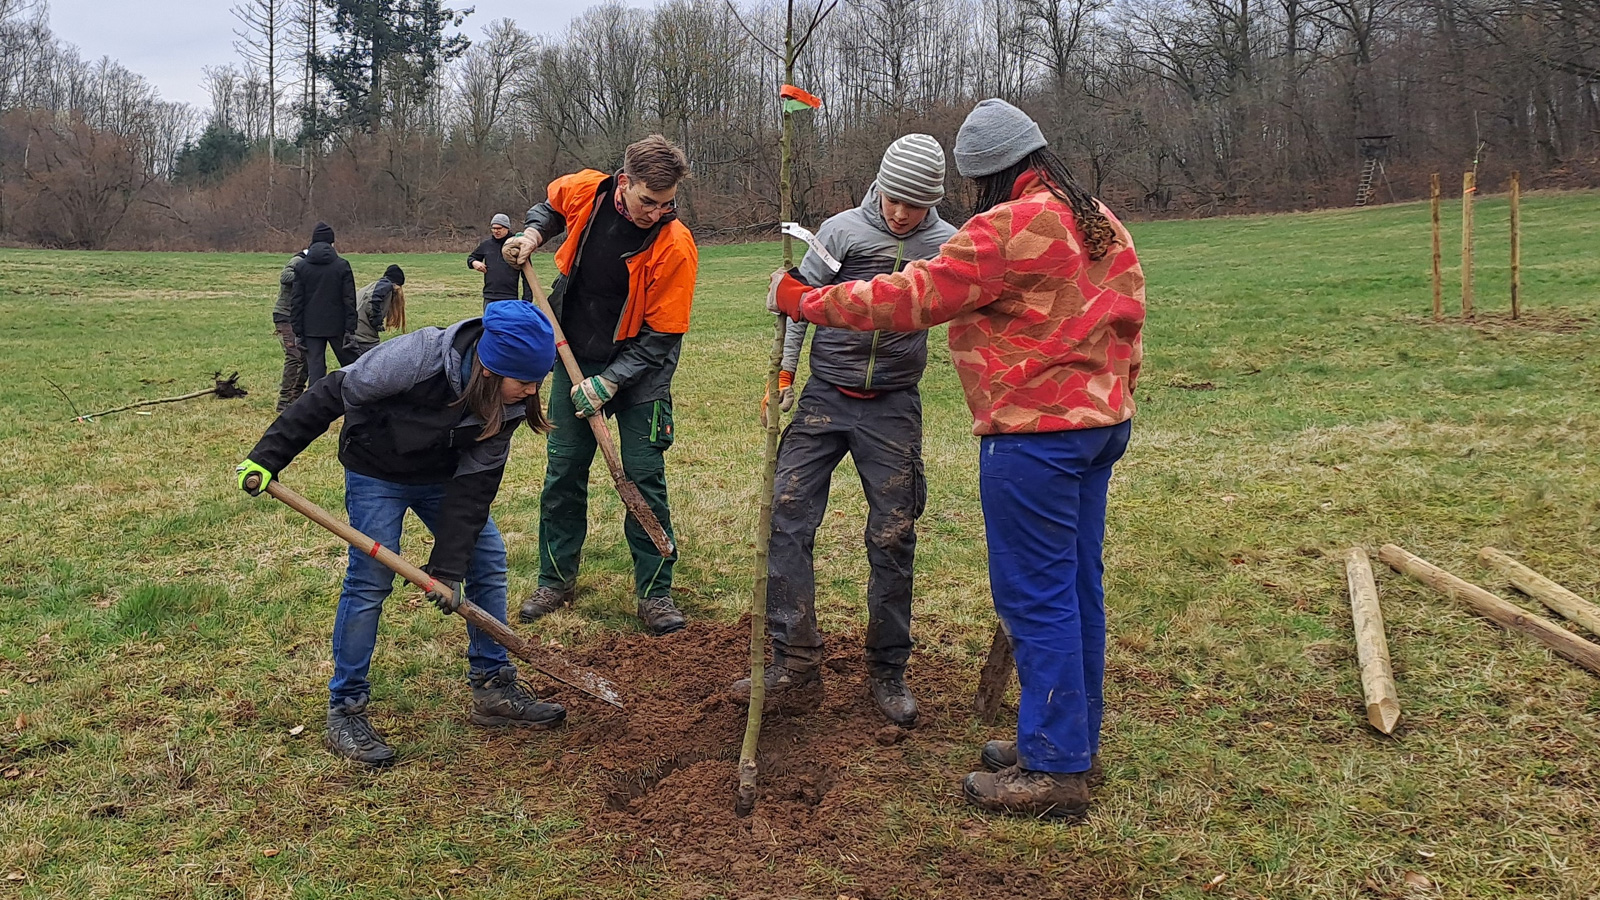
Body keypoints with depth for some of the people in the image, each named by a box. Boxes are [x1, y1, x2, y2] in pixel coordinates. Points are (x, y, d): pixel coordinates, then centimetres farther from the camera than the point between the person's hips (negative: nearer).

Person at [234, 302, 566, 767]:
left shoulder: (507, 401, -22)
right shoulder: (415, 359, -38)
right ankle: (345, 711, 2)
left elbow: (475, 484, -18)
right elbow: (332, 396, -27)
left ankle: (494, 688, 15)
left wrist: (449, 565, -21)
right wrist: (268, 457, -24)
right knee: (369, 580, -11)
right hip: (376, 472, -5)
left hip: (443, 477, 5)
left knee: (488, 561, 2)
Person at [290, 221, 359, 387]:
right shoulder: (342, 265, -3)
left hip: (312, 328, 1)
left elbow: (296, 302, 2)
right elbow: (349, 300, -6)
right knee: (351, 367, 9)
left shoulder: (301, 267, 2)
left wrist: (298, 332, 6)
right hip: (337, 326, -1)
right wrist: (350, 330, -3)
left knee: (315, 369, 2)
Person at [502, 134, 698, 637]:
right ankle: (557, 580, 24)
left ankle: (655, 592, 9)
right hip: (574, 359, 4)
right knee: (563, 474, 9)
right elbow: (551, 207, 16)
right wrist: (533, 233, -4)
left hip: (638, 369, -4)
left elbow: (661, 336, -19)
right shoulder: (582, 192, -12)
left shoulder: (675, 246, -23)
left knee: (644, 479, -4)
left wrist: (608, 383, -22)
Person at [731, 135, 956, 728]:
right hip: (824, 397, 1)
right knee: (785, 518, -5)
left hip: (893, 410, 0)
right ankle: (797, 658, 5)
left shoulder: (948, 246, -1)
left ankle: (887, 670, 17)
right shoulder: (841, 230, -3)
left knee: (892, 538, 2)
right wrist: (783, 374, -3)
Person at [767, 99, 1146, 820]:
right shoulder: (1102, 224, 13)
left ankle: (1053, 768, 5)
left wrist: (802, 301, -6)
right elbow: (1128, 319, 19)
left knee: (1035, 596, -3)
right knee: (1076, 587, 15)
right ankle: (1074, 744, 27)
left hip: (1034, 431, -10)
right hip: (1102, 422, 10)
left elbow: (910, 299, -16)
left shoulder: (1009, 227, -16)